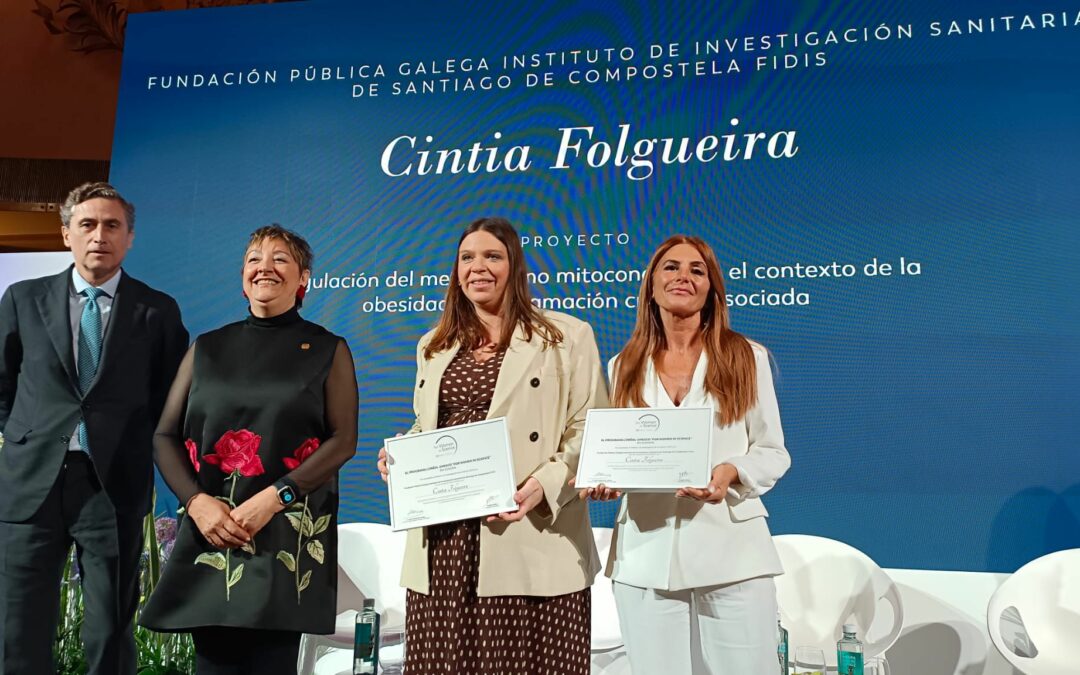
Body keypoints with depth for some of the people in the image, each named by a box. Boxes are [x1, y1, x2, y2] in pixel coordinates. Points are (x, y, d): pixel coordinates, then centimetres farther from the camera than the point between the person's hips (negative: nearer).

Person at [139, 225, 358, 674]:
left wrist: (274, 498, -16)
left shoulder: (327, 350, 4)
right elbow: (165, 435, 9)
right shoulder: (208, 348, 12)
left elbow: (343, 440, -4)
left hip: (288, 534, -2)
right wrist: (196, 501, -9)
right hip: (211, 533, 2)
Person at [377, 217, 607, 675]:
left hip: (528, 546, -4)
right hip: (443, 542, 5)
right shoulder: (434, 345, 18)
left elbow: (589, 431, -3)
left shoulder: (567, 336, 1)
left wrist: (545, 484, -19)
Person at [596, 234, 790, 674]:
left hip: (730, 549, -1)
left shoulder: (747, 358, 4)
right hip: (645, 555, 2)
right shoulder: (624, 367, 10)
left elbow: (773, 452, 4)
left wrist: (732, 472, -16)